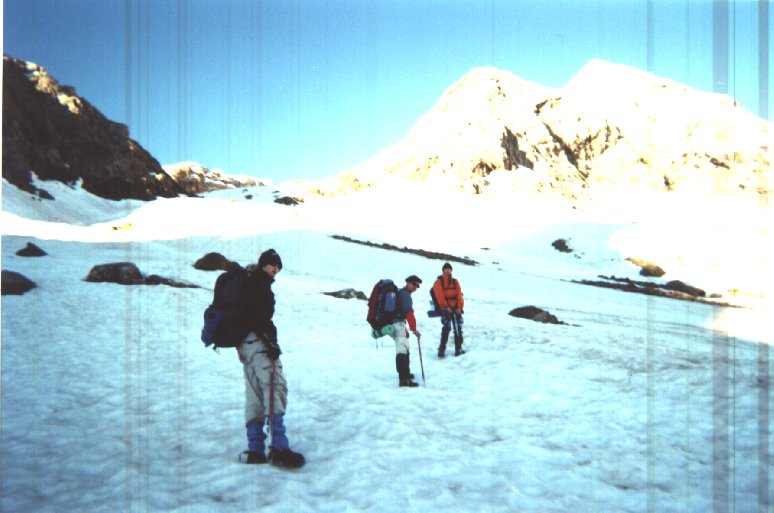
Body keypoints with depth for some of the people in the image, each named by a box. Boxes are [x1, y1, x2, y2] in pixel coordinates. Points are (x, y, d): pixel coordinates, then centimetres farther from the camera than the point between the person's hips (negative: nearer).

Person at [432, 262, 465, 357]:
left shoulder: (455, 282, 16)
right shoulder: (438, 282, 6)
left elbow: (459, 294, 8)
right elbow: (439, 295, -5)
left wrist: (459, 307, -6)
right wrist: (446, 307, -14)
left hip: (456, 308, 4)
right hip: (445, 308, -4)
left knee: (458, 328, 1)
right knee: (446, 327, -17)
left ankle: (458, 348, 10)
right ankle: (442, 349, -14)